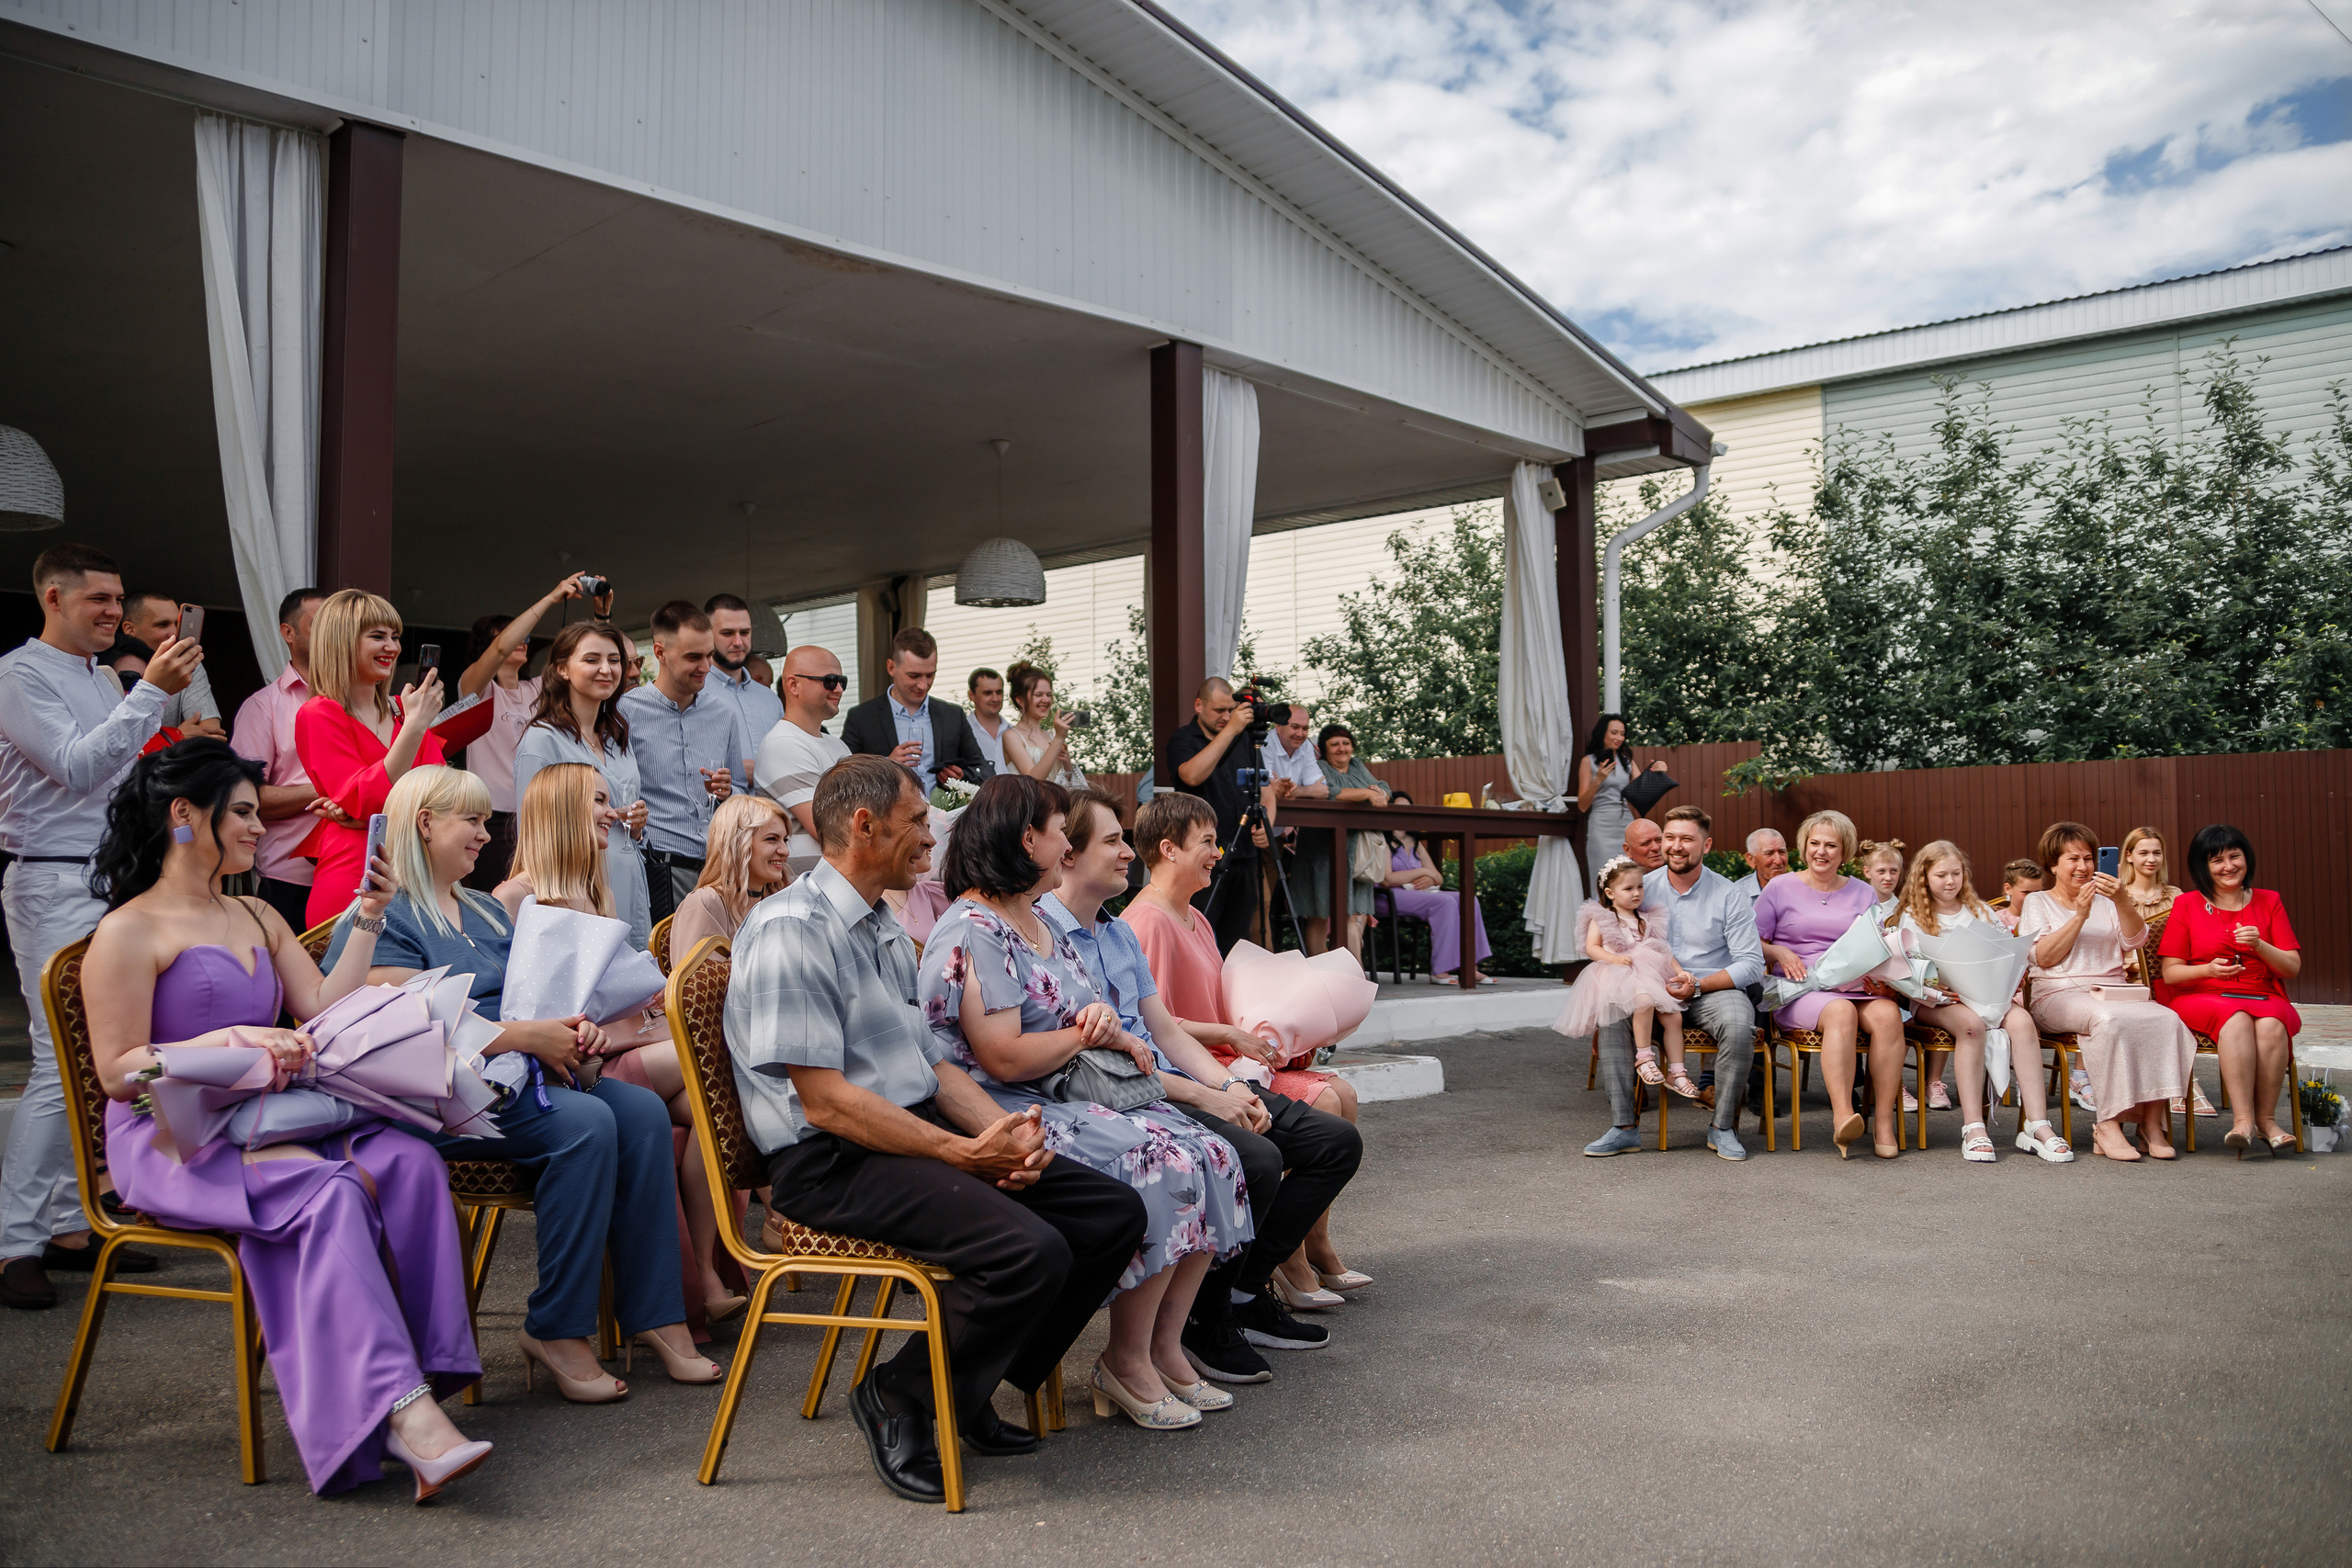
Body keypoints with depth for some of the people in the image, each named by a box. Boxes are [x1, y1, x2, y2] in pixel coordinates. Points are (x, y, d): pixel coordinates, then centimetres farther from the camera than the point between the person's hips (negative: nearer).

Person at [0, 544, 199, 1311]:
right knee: (64, 1064, -11)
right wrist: (151, 693, -19)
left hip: (117, 885, 8)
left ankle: (69, 1225, 15)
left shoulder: (106, 680, 18)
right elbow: (77, 767, -18)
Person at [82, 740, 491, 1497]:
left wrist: (365, 921, 7)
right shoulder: (129, 932, 1)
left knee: (411, 1159, -25)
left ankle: (421, 1379, -31)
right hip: (175, 1140, -6)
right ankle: (398, 1404, -39)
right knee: (329, 1190, -35)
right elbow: (118, 1072, -6)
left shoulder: (259, 918, 23)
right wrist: (226, 1041, -18)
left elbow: (325, 1015, 11)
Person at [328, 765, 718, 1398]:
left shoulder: (486, 911, 25)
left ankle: (655, 1316, -18)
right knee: (585, 1120, -30)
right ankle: (555, 1330, -21)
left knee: (642, 1110, -17)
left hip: (513, 1075, 8)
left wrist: (572, 1026, 2)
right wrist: (530, 1036, -16)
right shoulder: (383, 919, -3)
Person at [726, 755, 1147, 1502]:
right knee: (1030, 1251, -29)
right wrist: (966, 1154, -19)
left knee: (1115, 1212, -1)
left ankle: (974, 1385, 10)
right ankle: (897, 1399, -4)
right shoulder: (792, 930, -13)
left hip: (920, 1131, 9)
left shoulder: (884, 930, 18)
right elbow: (825, 1102, -19)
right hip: (833, 1161, -9)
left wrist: (1003, 1130, -2)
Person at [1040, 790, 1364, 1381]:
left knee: (1337, 1141, 2)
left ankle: (1244, 1284, 7)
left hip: (1174, 1084, 10)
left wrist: (1232, 1086, 1)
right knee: (1255, 1159, -32)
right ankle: (1201, 1322, -12)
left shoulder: (1120, 934, 20)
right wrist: (1206, 1098, -16)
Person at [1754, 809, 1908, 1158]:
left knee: (1888, 1014, -32)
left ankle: (1884, 1122, -29)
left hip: (1858, 987, 3)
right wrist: (1779, 953, -10)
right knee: (1841, 1012, -37)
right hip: (1801, 991, -3)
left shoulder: (1862, 893, 21)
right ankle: (1843, 1116, -48)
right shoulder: (1780, 888, 13)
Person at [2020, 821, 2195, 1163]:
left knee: (2166, 1018, -29)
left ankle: (2153, 1121, -27)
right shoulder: (2037, 903, 14)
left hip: (2113, 991, 4)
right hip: (2060, 995, -4)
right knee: (2109, 1019, -38)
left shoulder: (2106, 901, 24)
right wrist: (2080, 915, -7)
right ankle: (2108, 1125, -34)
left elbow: (2135, 940, 6)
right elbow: (2044, 957, -1)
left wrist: (2122, 902, -10)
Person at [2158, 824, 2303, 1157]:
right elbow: (2170, 973, 4)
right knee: (2236, 1019, -36)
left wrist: (2260, 946, -10)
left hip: (2263, 998, 2)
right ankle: (2243, 1119, -40)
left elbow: (2293, 968, 9)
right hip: (2202, 999, -2)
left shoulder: (2268, 902, 14)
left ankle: (2266, 1118, -24)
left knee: (2271, 1024, -34)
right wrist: (2208, 970, -16)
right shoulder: (2186, 904, 8)